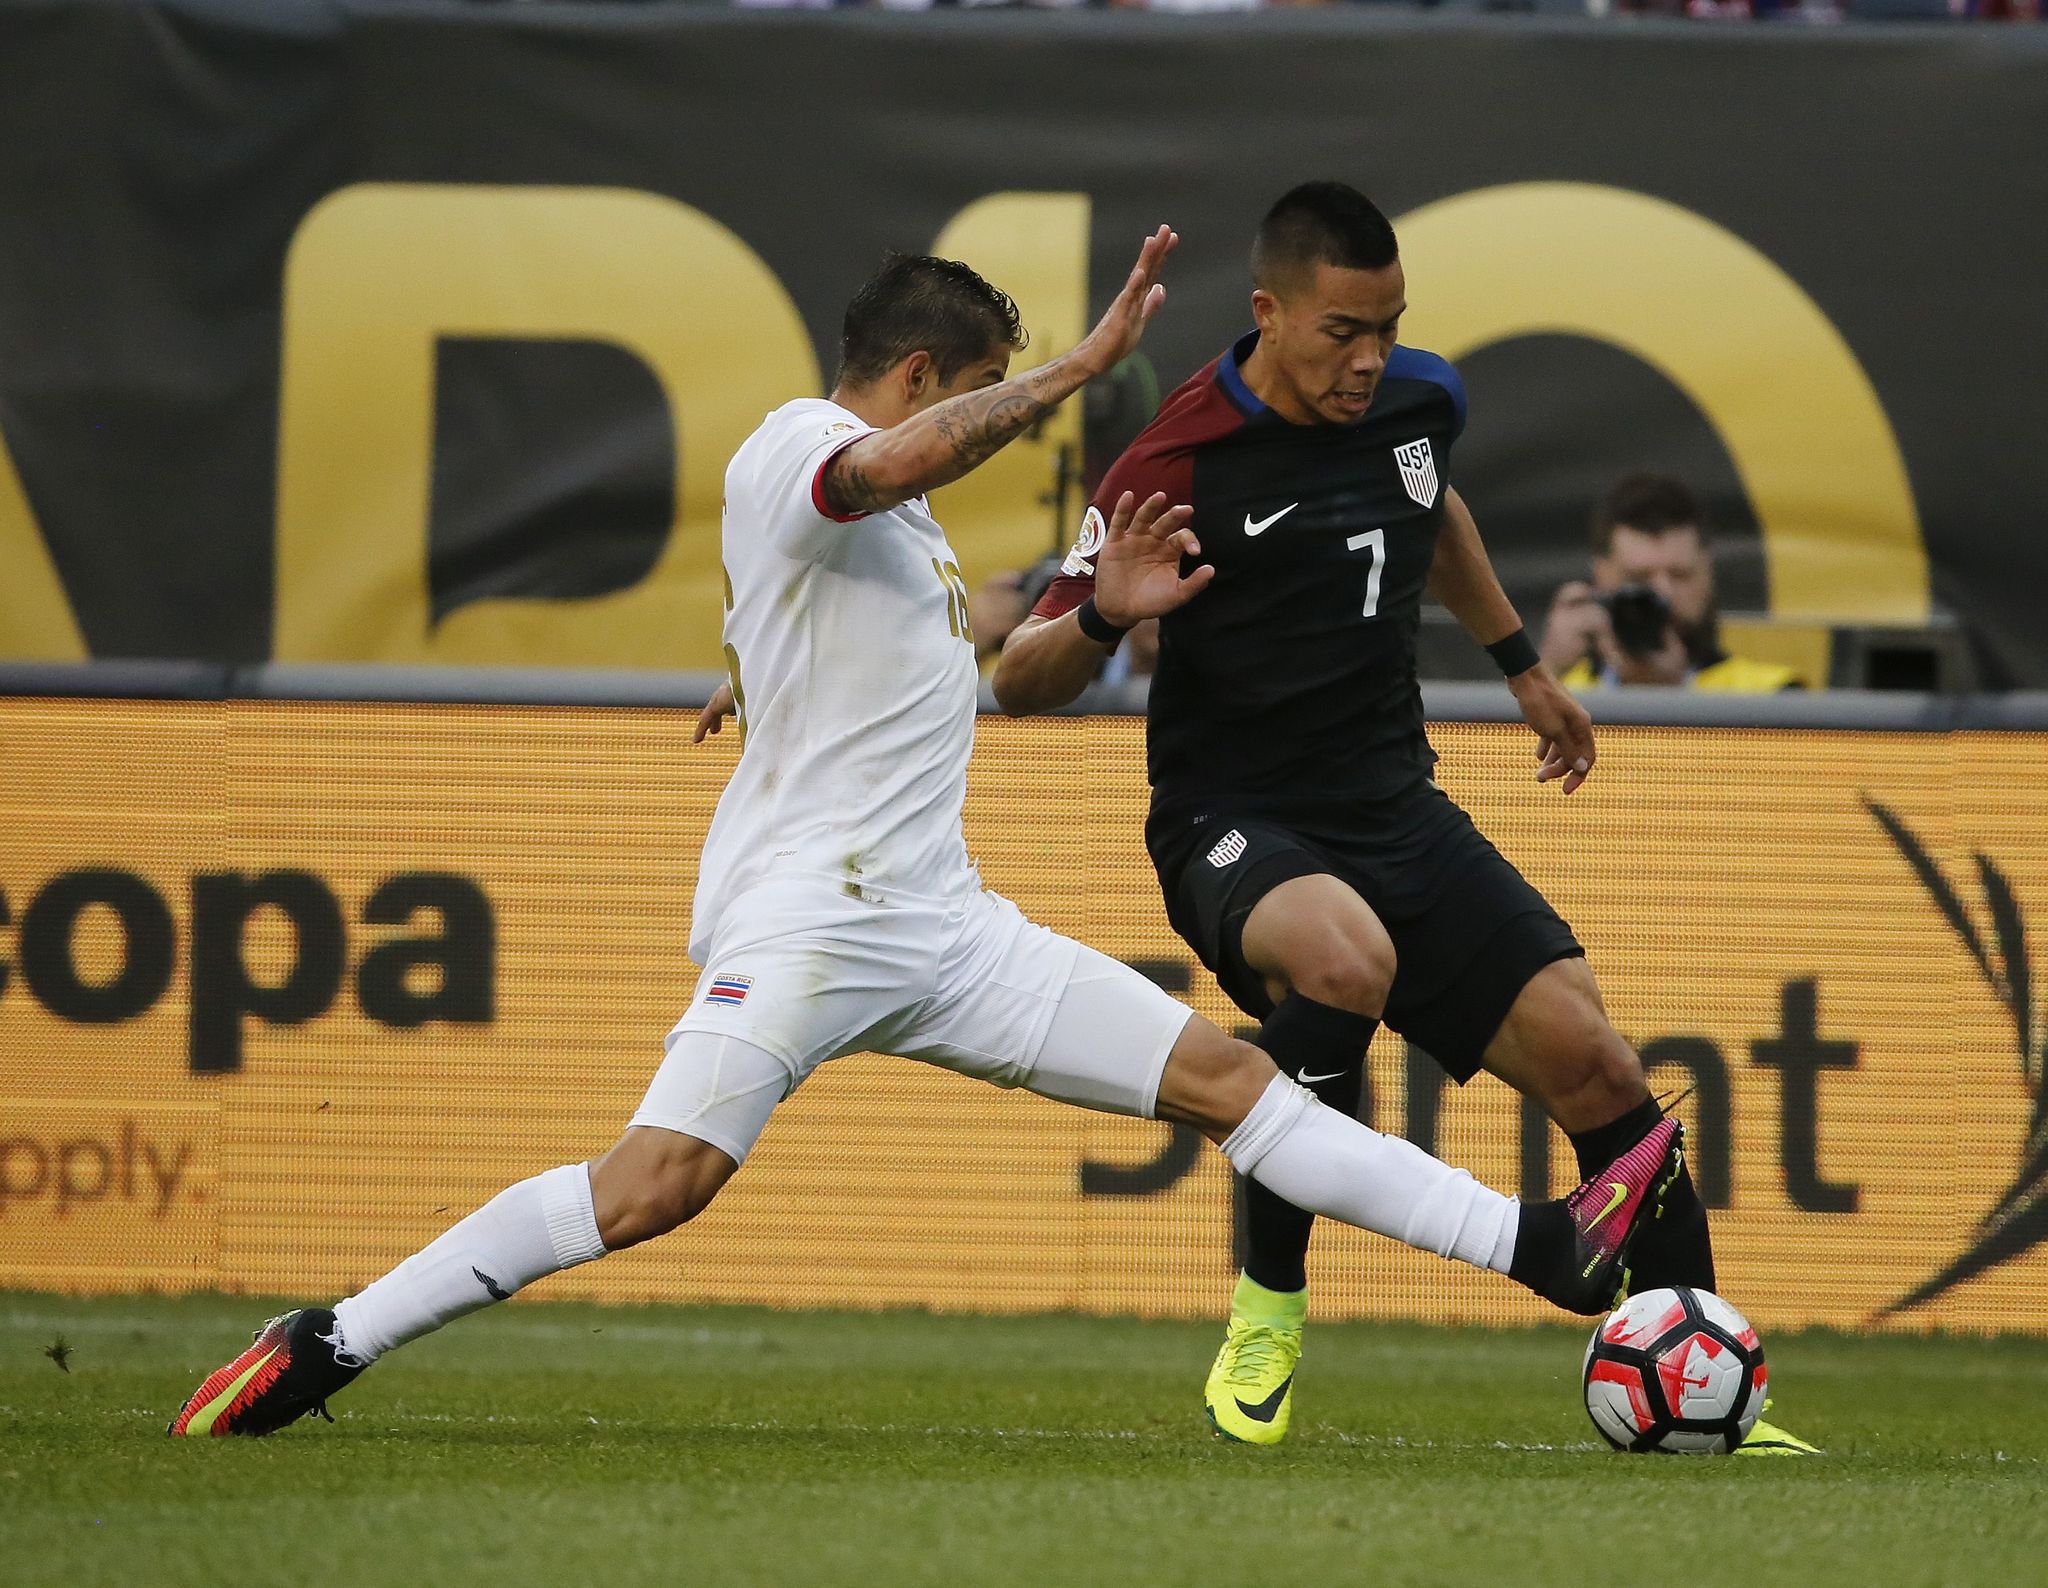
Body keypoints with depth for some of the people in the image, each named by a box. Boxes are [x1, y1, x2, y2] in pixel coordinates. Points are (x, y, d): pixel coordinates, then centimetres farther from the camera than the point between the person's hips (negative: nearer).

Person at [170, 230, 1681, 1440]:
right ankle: (326, 1346, -21)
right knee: (665, 1178, -26)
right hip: (803, 907, -9)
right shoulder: (791, 449, -5)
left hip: (942, 926, 9)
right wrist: (1088, 361, -23)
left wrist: (1104, 607, 25)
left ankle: (1543, 1247, 4)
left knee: (1227, 1076, 5)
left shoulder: (907, 525, 24)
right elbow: (896, 459, -28)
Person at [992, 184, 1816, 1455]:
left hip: (1397, 813, 6)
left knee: (1592, 1063, -6)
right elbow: (1021, 684, -14)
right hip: (1235, 827, -6)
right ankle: (1266, 1315, -21)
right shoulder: (1182, 465, -16)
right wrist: (1103, 613, -34)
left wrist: (1521, 662, 35)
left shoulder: (1419, 401, 2)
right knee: (1346, 957, -39)